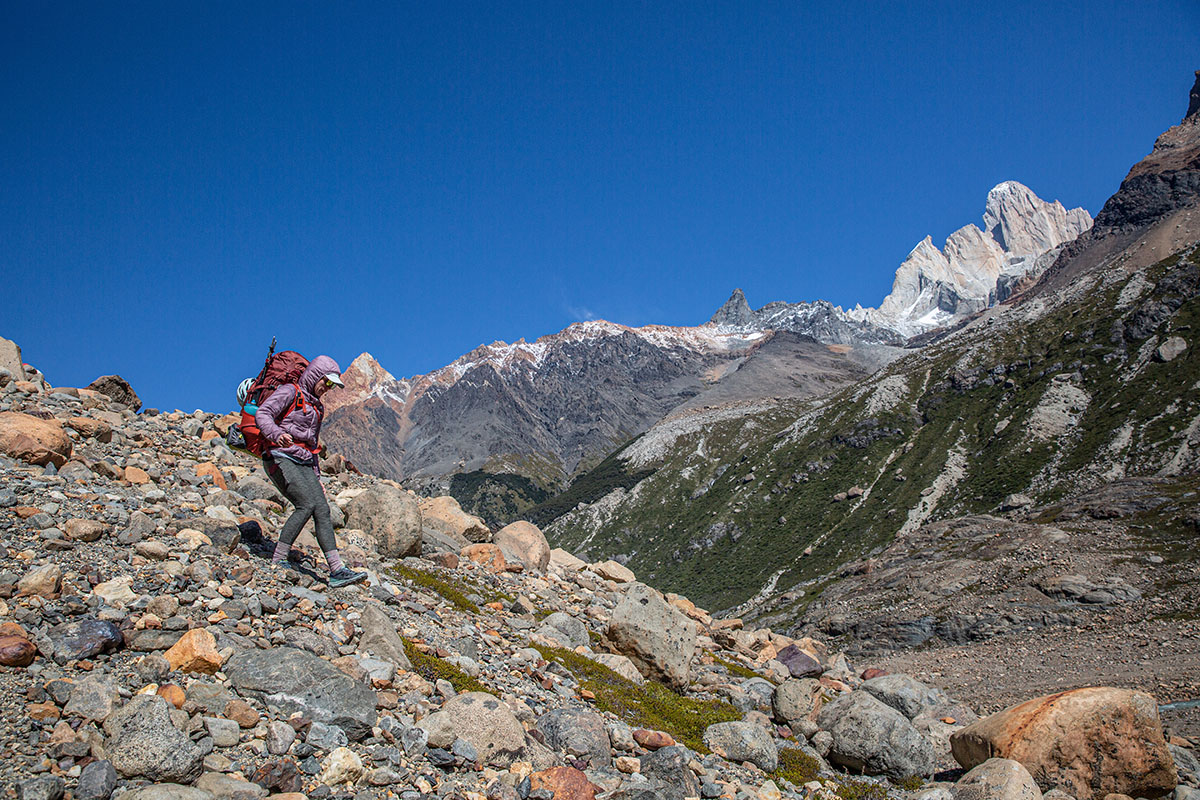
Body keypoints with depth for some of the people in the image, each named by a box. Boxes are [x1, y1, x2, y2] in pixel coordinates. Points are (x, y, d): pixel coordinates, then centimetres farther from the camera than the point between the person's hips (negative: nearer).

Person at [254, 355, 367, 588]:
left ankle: (337, 571, -17)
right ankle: (278, 561, -14)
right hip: (281, 458, -7)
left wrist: (317, 477, 23)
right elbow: (262, 414, -14)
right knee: (306, 504, -23)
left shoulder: (317, 407, 24)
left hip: (303, 463, 7)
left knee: (322, 509, -9)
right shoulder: (290, 392, 0)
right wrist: (276, 434, -34)